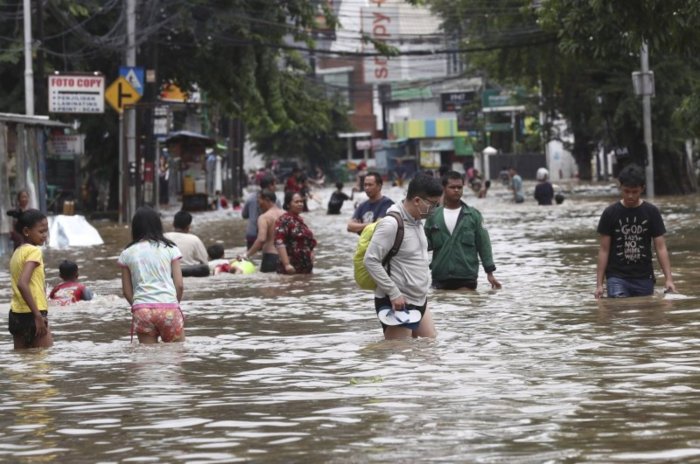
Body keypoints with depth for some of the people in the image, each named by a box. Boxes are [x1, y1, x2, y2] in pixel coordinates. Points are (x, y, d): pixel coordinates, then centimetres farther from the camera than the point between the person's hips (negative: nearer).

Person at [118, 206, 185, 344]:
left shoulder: (127, 254, 9)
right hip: (169, 308, -1)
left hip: (141, 310, 1)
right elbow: (179, 285, 3)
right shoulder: (170, 249, 6)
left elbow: (127, 291, 8)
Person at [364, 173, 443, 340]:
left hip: (419, 301, 9)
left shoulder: (417, 221, 9)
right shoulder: (391, 224, -19)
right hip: (397, 304, -9)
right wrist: (394, 293, -21)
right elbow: (370, 261, -20)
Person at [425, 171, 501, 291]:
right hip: (440, 278, 1)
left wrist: (489, 272, -1)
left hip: (467, 278, -1)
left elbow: (483, 244, 3)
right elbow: (427, 243, 10)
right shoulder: (434, 216, 6)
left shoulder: (473, 215, 3)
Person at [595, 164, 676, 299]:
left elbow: (661, 248, 0)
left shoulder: (651, 212, 1)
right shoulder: (611, 213, -1)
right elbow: (604, 250, 1)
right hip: (617, 277, -2)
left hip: (644, 278, 2)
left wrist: (669, 279, -11)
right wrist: (599, 284, -5)